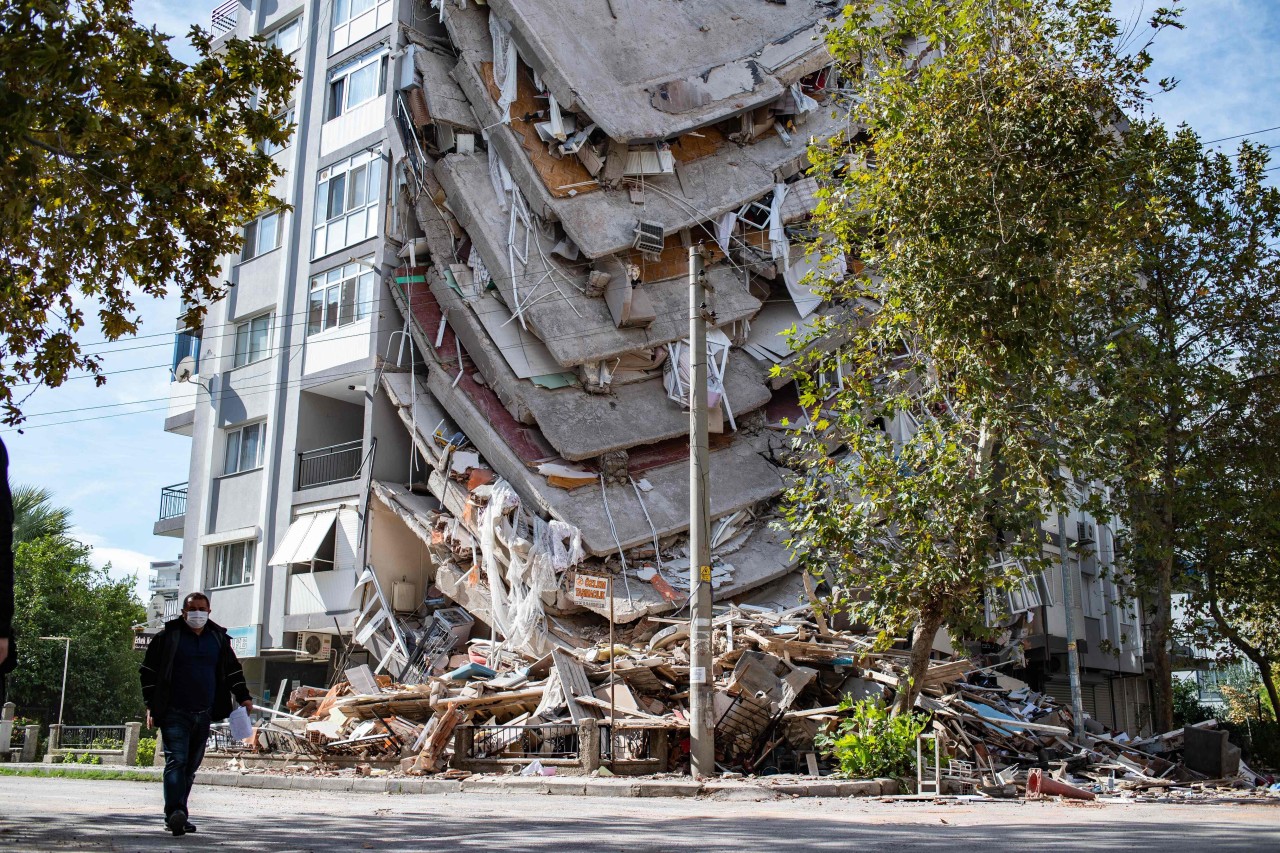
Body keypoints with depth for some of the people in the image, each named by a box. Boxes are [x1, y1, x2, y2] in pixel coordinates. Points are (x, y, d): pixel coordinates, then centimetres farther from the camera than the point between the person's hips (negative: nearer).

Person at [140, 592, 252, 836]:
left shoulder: (219, 638, 12)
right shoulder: (168, 637, 2)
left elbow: (233, 670, 20)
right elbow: (148, 671, 5)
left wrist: (243, 697, 8)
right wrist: (151, 704, -2)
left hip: (204, 715, 4)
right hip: (174, 714, -4)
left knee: (191, 766, 8)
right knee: (176, 761, -16)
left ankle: (176, 816, 16)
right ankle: (176, 813, -23)